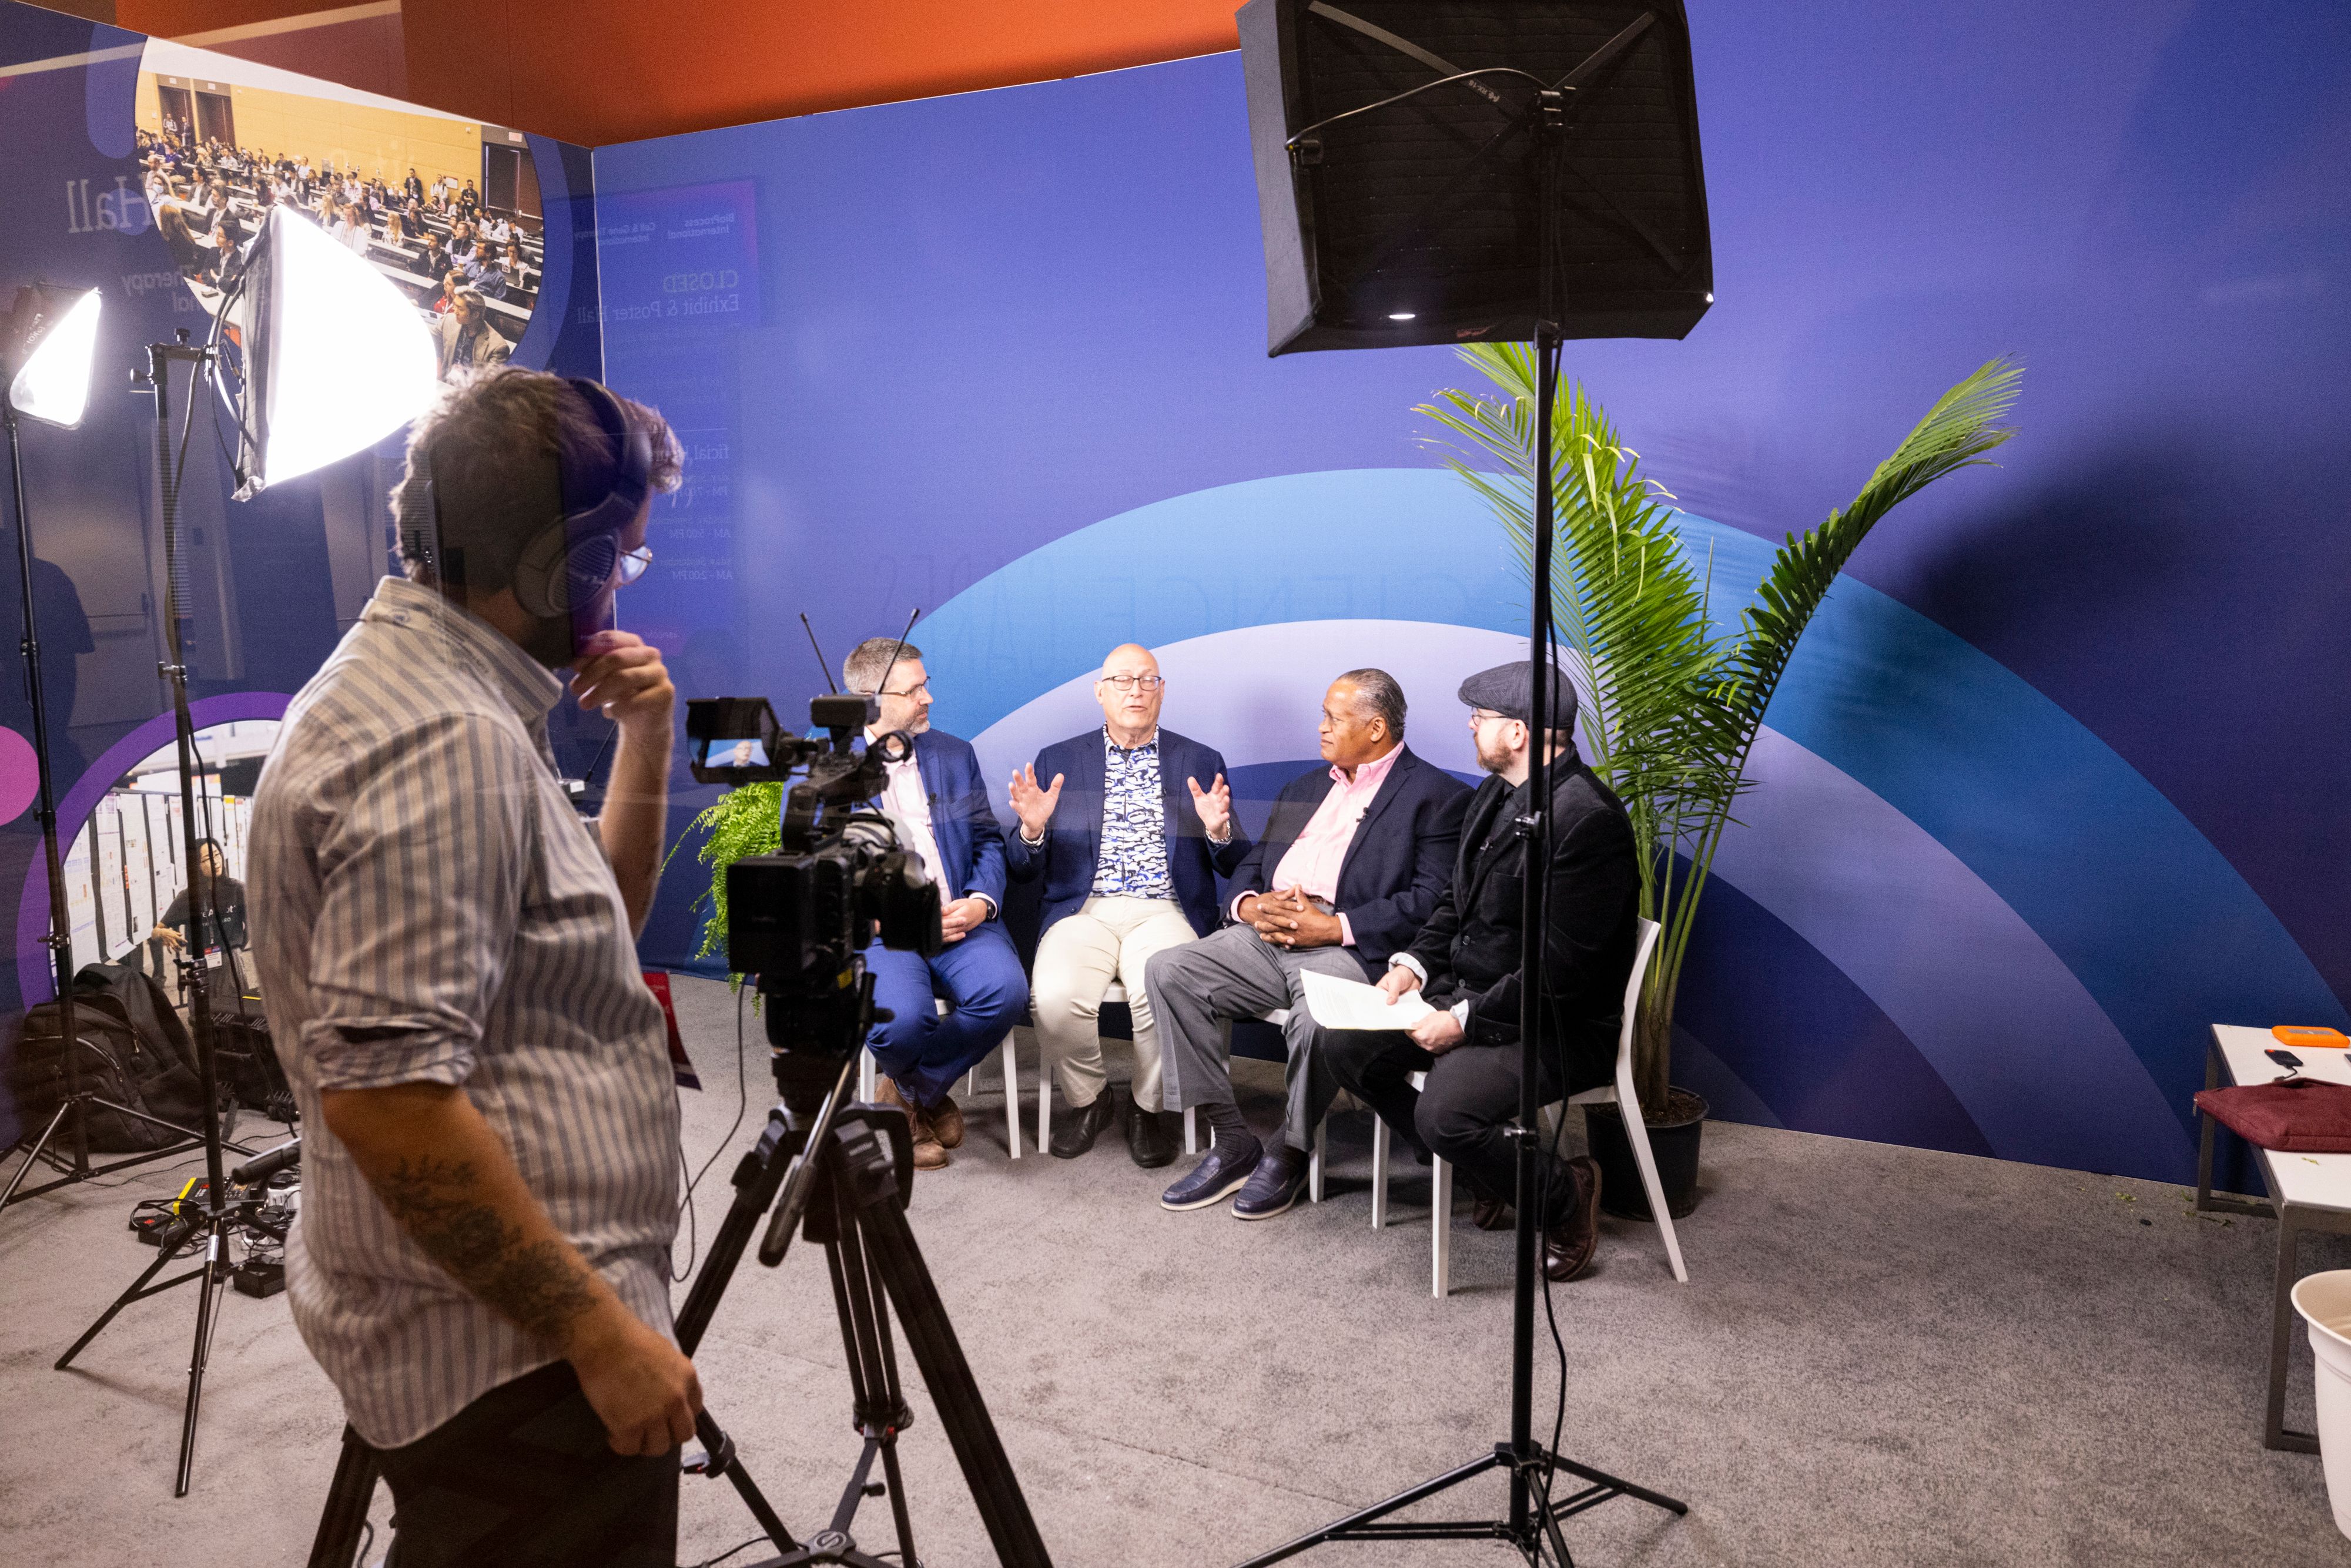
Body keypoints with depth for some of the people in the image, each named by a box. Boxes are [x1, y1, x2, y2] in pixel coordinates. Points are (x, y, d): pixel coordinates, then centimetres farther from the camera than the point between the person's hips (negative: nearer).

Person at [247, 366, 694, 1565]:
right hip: (513, 1359, -10)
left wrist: (646, 739, 4)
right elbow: (384, 1089, -29)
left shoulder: (408, 685, 9)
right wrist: (600, 1330, -24)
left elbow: (594, 924, 17)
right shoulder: (446, 741, -23)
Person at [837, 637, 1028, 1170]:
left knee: (1006, 989, -29)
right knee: (900, 1018, -34)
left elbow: (988, 839, 14)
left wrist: (982, 901, -7)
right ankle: (922, 1093, 6)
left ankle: (909, 1093, -1)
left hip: (960, 920, 3)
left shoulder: (955, 755, 15)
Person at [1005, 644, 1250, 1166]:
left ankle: (1147, 1108, -2)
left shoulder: (1202, 763, 13)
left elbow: (1235, 867, 10)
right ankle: (1089, 1101, 3)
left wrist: (1219, 831, -12)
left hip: (1164, 913, 0)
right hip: (1083, 912, 1)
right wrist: (1031, 829, -11)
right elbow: (1023, 871, 11)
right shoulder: (1056, 762, 13)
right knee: (1055, 999, -29)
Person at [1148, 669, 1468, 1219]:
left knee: (1318, 1017, -37)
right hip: (1266, 936, 7)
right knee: (1168, 971, -16)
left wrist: (1335, 927, -17)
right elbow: (1252, 863, 23)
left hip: (1349, 946, -6)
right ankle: (1233, 1142, -10)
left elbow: (1431, 901, -9)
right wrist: (1248, 904, -2)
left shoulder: (1437, 796, 3)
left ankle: (1290, 1153, -8)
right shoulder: (1304, 788, 26)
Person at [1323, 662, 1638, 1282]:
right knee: (1347, 1045, 0)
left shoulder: (1589, 818, -23)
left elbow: (1562, 969, -24)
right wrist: (1414, 965, -1)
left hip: (1559, 1026, -9)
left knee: (1445, 1112, -30)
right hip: (1468, 994, 10)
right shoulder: (1497, 793, 8)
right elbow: (1456, 901, 17)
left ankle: (1564, 1192, 2)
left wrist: (1466, 1020, -22)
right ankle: (1478, 1170, 15)